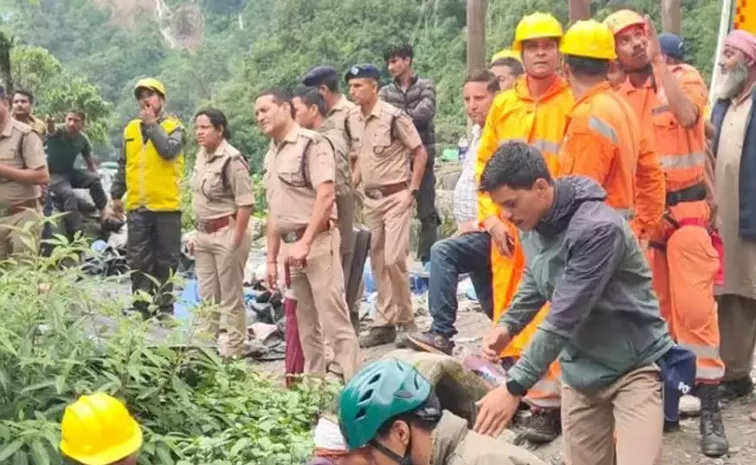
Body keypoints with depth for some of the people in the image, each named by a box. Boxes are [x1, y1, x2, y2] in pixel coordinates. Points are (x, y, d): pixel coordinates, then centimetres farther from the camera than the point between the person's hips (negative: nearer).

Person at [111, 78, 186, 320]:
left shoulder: (174, 126, 0)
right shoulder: (131, 128, 12)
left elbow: (168, 150, -21)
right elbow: (123, 165, 18)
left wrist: (152, 124, -13)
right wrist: (116, 194, 15)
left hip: (166, 206, -4)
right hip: (137, 206, 4)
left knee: (166, 260, 4)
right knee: (138, 261, 6)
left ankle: (165, 307, 13)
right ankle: (141, 307, 14)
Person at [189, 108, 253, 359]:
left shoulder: (231, 160, -17)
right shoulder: (201, 156, 9)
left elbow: (245, 204, -19)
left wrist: (235, 241, -20)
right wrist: (197, 233, 14)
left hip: (226, 233, -9)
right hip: (204, 234, 9)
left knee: (231, 297, 2)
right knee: (207, 296, 16)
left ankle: (233, 350, 11)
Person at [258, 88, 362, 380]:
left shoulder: (312, 143, -8)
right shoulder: (271, 156, 17)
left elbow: (325, 196, -18)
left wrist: (304, 243, -22)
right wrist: (272, 258, 17)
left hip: (317, 241, -8)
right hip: (290, 246, 8)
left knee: (334, 318, -10)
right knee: (305, 323, 13)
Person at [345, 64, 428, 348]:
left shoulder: (394, 117, -15)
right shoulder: (351, 120, 4)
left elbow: (420, 153, -9)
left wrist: (413, 191, -11)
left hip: (396, 196, -6)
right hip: (370, 198, 7)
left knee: (393, 259, -12)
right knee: (378, 263, 10)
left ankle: (406, 320, 5)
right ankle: (384, 323, 19)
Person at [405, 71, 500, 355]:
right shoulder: (478, 136, 17)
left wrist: (480, 223, -18)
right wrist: (465, 224, 16)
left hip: (489, 233, -10)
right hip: (475, 234, 10)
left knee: (443, 252, -29)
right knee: (492, 307, 14)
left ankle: (441, 333, -27)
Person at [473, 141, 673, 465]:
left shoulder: (598, 228, -28)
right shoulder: (532, 222, -2)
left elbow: (564, 318, -30)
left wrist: (515, 386, -29)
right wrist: (508, 324, -2)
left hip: (634, 367, -7)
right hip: (579, 368, 7)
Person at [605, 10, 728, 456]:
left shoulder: (684, 75, -1)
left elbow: (687, 115, -22)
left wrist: (658, 59, -19)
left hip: (686, 209, -3)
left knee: (694, 306, -9)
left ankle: (710, 408, -3)